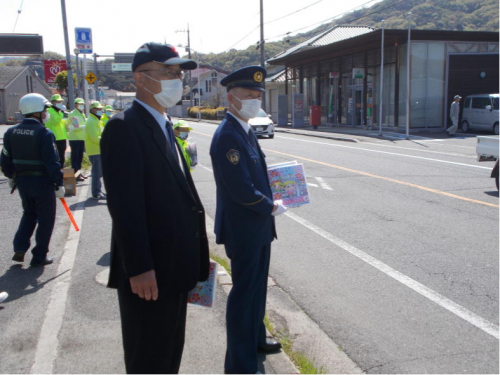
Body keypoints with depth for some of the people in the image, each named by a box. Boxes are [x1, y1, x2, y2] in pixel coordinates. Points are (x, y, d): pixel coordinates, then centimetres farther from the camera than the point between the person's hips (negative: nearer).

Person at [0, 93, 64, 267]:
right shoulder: (44, 134, -17)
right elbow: (52, 162, -19)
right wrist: (59, 184, -12)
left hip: (22, 181, 6)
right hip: (42, 182, -6)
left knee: (29, 213, 26)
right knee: (45, 219, 8)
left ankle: (20, 248, 16)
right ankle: (39, 257, 13)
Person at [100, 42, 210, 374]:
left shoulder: (165, 126, 13)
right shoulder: (125, 127, -16)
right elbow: (124, 204, -22)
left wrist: (196, 254, 14)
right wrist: (139, 269, -24)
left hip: (175, 269, 9)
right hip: (148, 272, -9)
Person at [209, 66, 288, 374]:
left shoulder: (247, 131, 9)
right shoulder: (227, 136, -22)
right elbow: (241, 190, -26)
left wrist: (270, 200, 5)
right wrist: (271, 207, -12)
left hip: (258, 226, 9)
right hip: (243, 230, -9)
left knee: (257, 287, 22)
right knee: (244, 293, 1)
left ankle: (256, 338, 42)